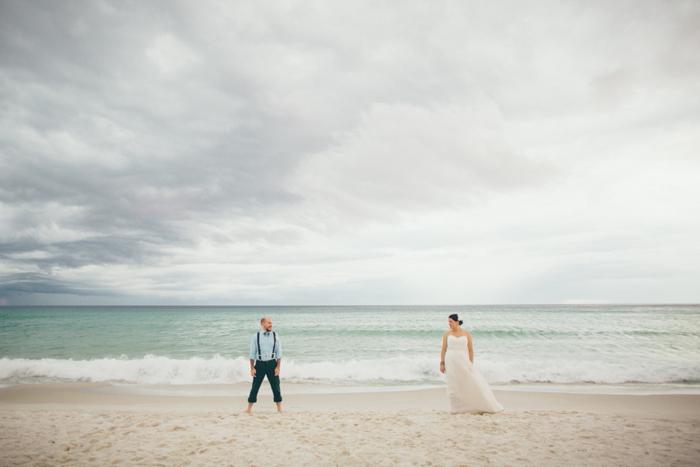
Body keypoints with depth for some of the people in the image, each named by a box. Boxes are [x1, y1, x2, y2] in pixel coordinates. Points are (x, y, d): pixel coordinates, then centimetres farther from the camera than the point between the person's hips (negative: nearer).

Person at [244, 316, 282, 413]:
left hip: (272, 363, 1)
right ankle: (249, 409, 19)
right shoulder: (256, 336, -1)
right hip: (260, 364, -1)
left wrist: (278, 367, -3)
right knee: (255, 387, 5)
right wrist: (252, 368, -2)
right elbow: (252, 353, 2)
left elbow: (279, 353, 4)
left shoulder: (275, 336, 2)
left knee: (276, 387, 4)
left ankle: (279, 409, 16)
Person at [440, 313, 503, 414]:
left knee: (473, 383, 0)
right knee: (453, 386, 2)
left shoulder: (466, 334, 2)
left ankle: (485, 406, 14)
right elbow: (443, 349, 4)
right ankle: (457, 409, 13)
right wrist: (442, 363, -3)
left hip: (463, 362, 0)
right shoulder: (447, 334, 4)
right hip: (450, 362, 1)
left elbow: (470, 350, 4)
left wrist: (471, 364, -2)